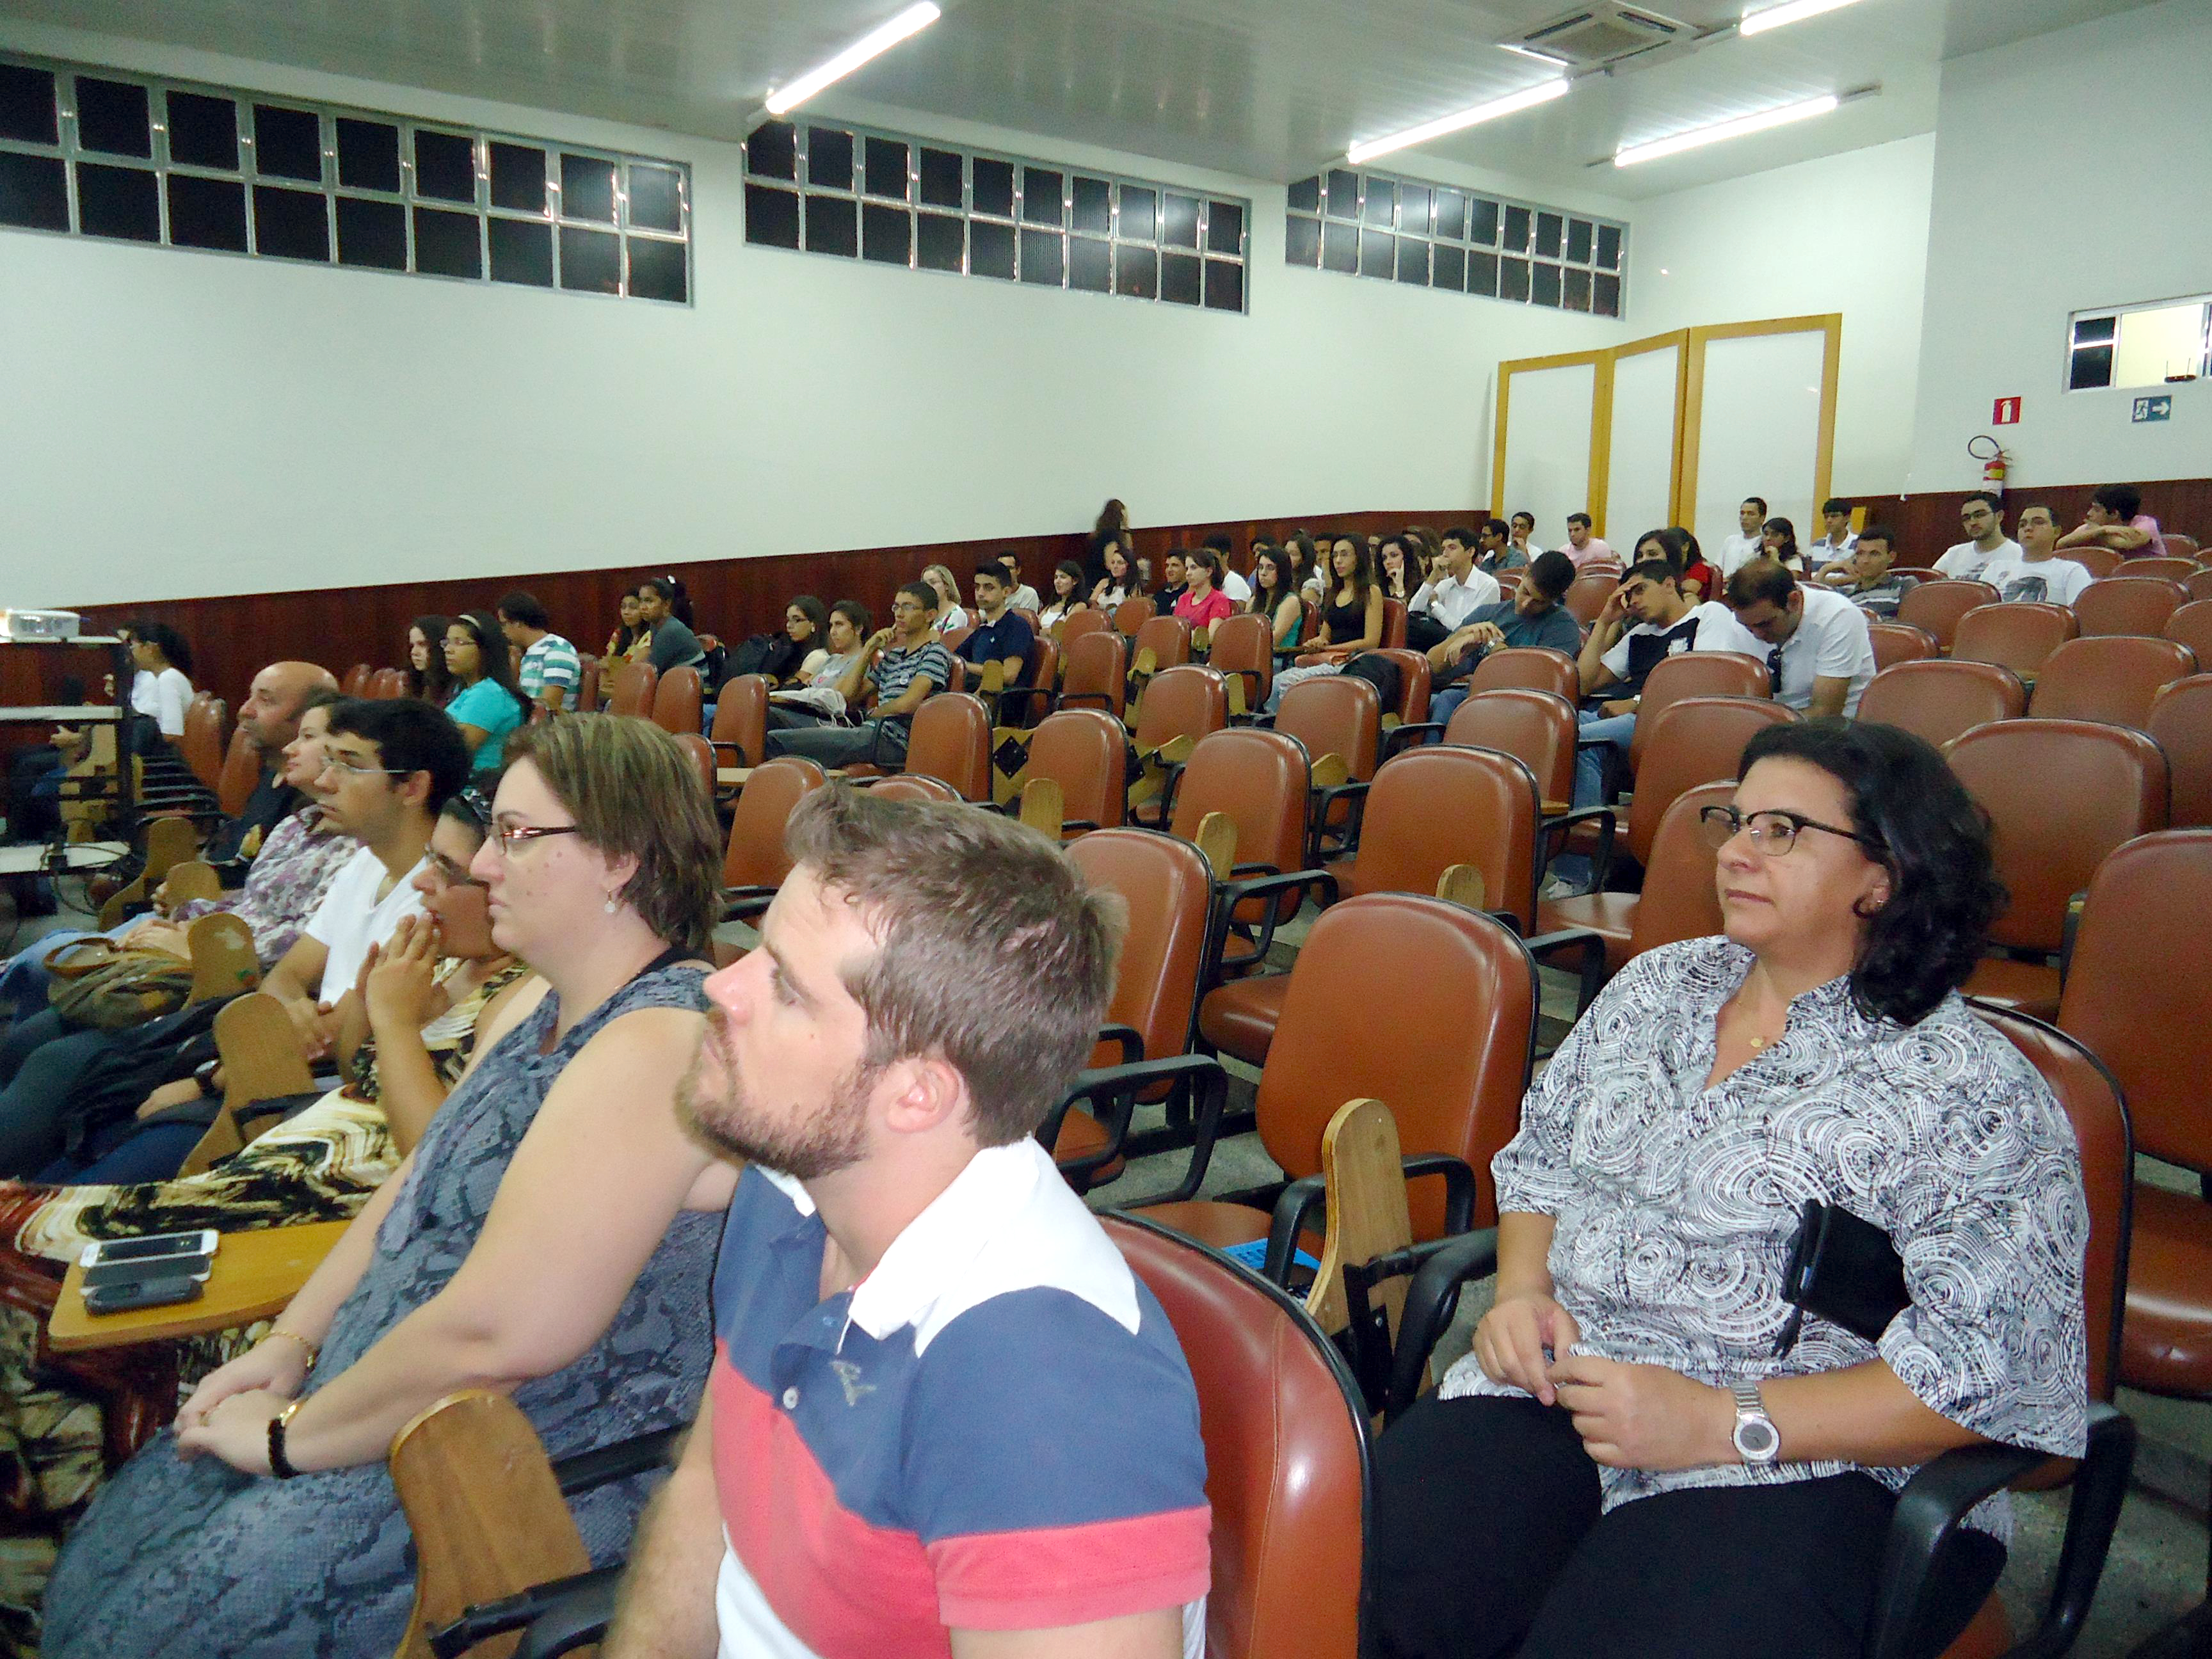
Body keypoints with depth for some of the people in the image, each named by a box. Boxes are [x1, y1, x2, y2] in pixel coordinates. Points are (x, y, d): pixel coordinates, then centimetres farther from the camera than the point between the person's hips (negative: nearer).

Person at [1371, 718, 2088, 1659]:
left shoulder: (1972, 1091, -5)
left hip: (1812, 1468, -3)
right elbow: (1539, 1160, 20)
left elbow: (1989, 1368, -11)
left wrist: (1721, 1424, -18)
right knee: (1368, 1576, -24)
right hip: (1560, 1387, 4)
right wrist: (1522, 1292, 0)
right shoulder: (1655, 987, 13)